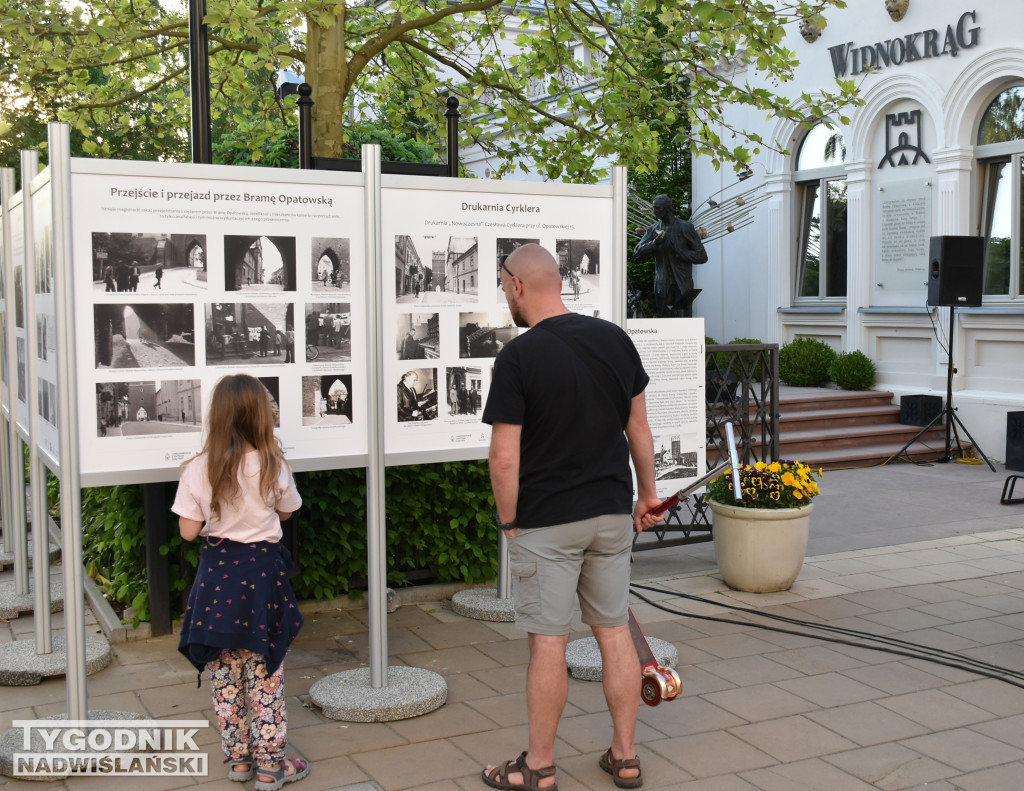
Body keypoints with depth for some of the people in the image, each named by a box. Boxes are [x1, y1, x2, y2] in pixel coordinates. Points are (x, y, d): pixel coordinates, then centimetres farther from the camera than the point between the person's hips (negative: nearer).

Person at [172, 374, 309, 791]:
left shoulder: (198, 469, -10)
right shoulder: (272, 465, -11)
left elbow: (188, 531, -6)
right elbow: (286, 511, 5)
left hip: (217, 572, 1)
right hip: (261, 571, -1)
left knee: (225, 675, 14)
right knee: (264, 674, 8)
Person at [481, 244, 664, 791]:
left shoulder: (518, 356, -15)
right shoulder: (615, 339, 1)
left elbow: (504, 458, -17)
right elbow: (639, 428, 9)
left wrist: (508, 521, -3)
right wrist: (647, 493, 20)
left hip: (545, 522, -5)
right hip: (611, 513, 5)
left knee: (547, 643, 3)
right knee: (615, 632, 13)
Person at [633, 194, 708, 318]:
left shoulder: (685, 228, -3)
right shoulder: (653, 230, 9)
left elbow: (702, 256, -3)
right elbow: (637, 255, 0)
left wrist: (679, 252, -15)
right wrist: (655, 243, -15)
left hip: (682, 286, -4)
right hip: (663, 287, 4)